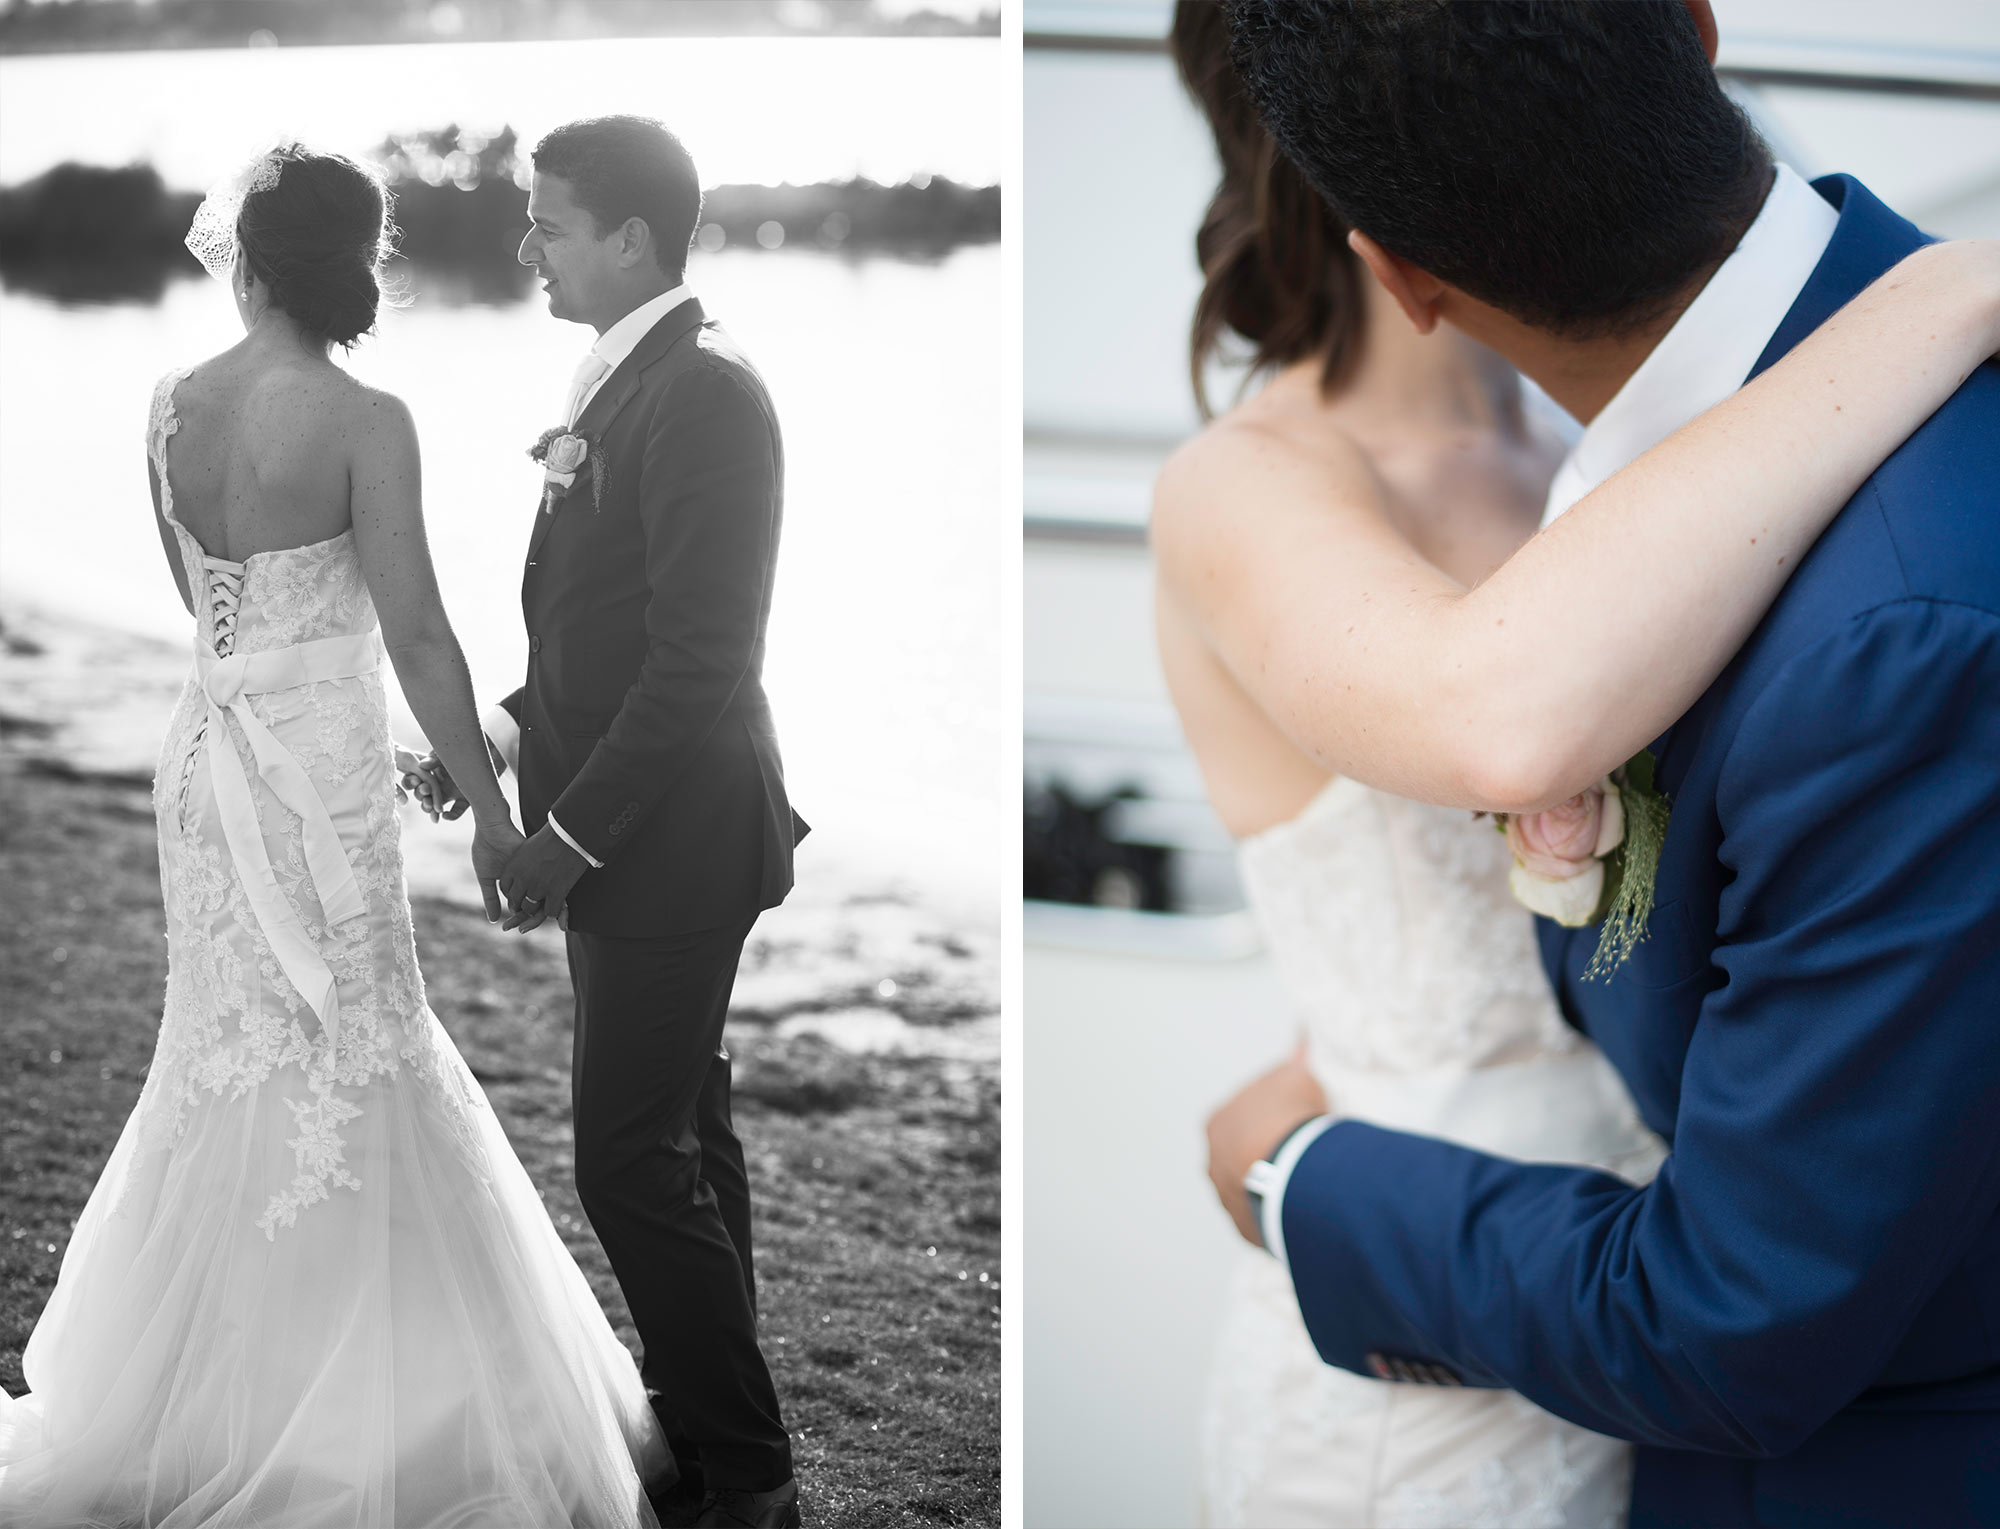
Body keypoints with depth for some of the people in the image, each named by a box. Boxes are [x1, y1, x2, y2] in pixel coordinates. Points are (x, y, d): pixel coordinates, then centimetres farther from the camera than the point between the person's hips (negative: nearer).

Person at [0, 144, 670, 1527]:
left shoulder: (174, 405, 2)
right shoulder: (366, 423, -15)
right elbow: (417, 634, -15)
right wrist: (491, 806, -8)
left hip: (210, 750, 6)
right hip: (324, 764, -6)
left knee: (231, 1051, 18)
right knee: (343, 1064, 5)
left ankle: (199, 1393, 29)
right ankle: (341, 1417, 14)